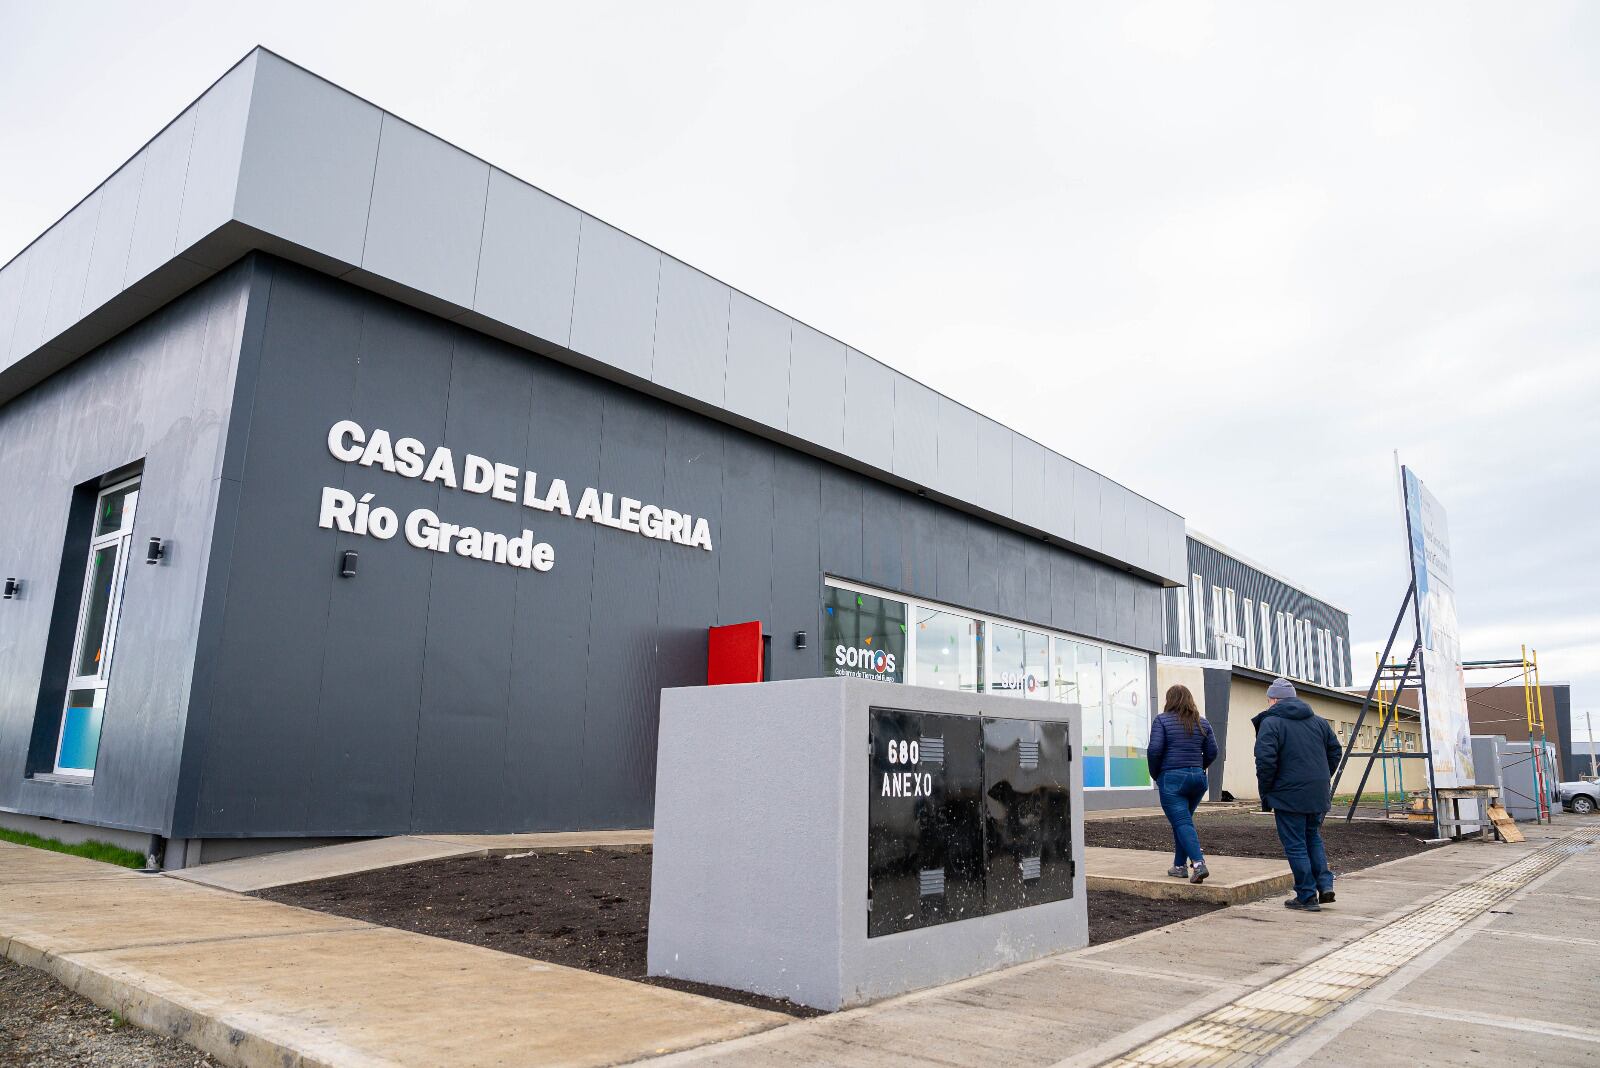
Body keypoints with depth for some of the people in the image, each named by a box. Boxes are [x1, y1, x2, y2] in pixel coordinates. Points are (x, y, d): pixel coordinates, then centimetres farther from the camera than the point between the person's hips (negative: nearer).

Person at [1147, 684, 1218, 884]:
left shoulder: (1162, 720, -6)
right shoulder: (1202, 722, 9)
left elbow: (1154, 750, -13)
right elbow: (1212, 751, 7)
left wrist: (1154, 774, 1)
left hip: (1171, 779, -5)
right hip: (1197, 778, 5)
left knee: (1182, 822, -5)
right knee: (1183, 820, 18)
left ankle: (1199, 863, -22)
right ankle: (1180, 866, 23)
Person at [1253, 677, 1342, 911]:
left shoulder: (1271, 723, -9)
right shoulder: (1318, 721, 11)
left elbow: (1265, 761, -16)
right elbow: (1334, 751, 14)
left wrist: (1266, 796, -6)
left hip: (1290, 795, -6)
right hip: (1319, 794, 6)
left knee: (1295, 845, 3)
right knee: (1313, 838, 22)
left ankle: (1307, 896, 7)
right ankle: (1325, 884, 11)